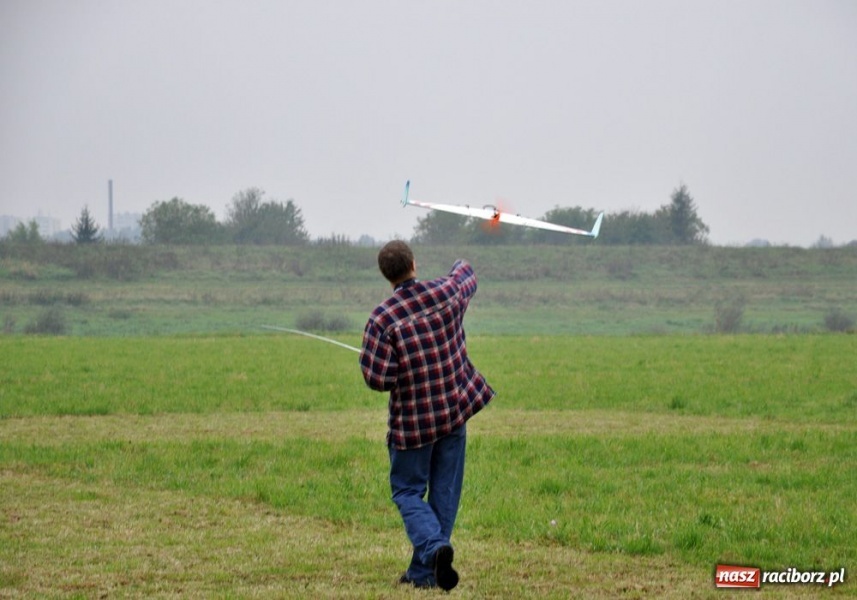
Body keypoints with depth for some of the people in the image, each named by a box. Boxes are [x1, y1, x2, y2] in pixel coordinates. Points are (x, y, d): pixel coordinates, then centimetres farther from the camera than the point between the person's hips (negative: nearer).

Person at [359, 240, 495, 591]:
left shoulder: (383, 319, -17)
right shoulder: (447, 293, -6)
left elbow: (376, 378, -20)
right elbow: (467, 278, 20)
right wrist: (463, 266, 44)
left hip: (413, 420, -3)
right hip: (456, 410, 3)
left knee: (407, 491, 9)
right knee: (444, 492, 11)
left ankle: (434, 546, -17)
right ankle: (423, 571, 13)